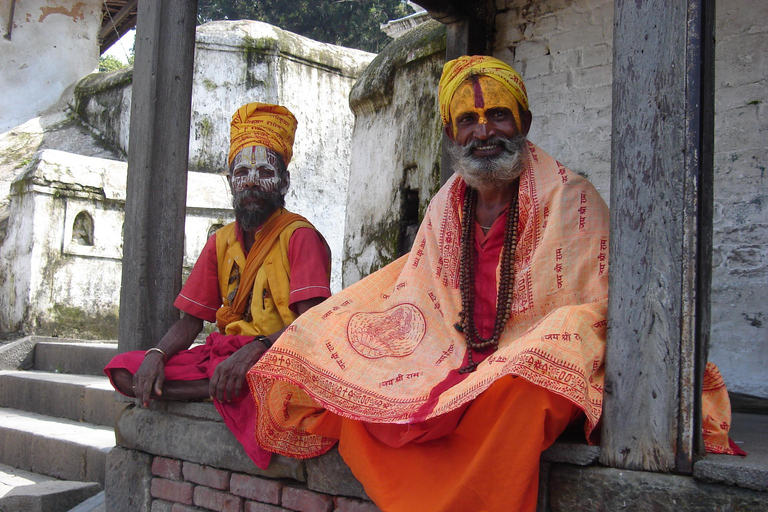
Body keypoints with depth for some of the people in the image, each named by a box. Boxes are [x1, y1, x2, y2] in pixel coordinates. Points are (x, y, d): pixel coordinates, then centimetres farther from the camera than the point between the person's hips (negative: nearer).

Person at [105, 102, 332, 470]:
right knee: (124, 370, -12)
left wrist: (253, 350, -33)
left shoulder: (300, 237, -5)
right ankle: (227, 387, -20)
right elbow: (190, 322, 12)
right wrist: (157, 355, -8)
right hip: (222, 353, 7)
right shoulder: (220, 243, 14)